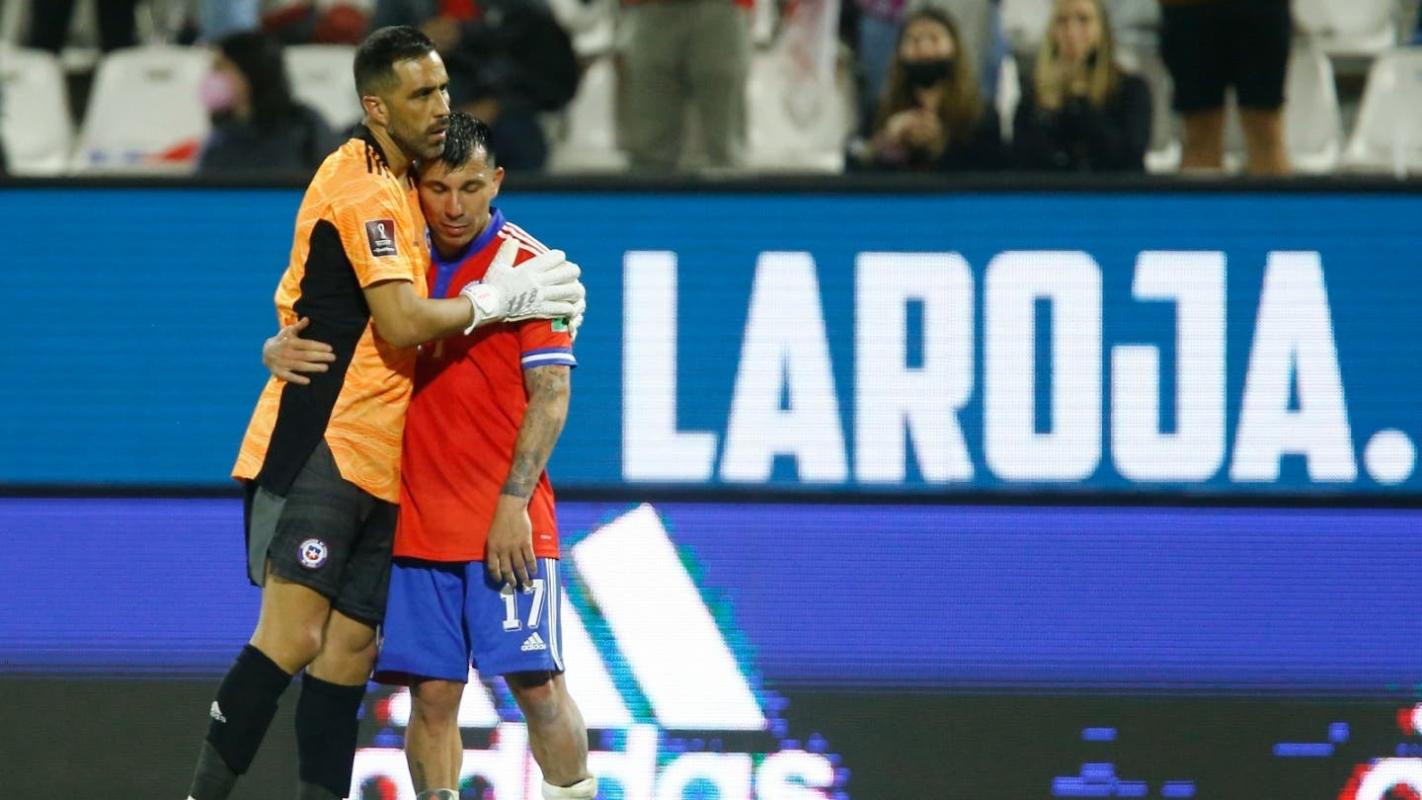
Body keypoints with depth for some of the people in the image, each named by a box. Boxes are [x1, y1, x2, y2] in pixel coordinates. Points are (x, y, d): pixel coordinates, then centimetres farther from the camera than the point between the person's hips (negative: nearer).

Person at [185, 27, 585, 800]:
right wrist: (492, 301, -7)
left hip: (374, 460, 9)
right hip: (320, 443, -9)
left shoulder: (396, 185, 17)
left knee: (348, 648, 5)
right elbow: (404, 321, -21)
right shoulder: (360, 184, -13)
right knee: (293, 634, -16)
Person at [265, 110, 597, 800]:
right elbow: (318, 342, 14)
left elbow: (550, 394, -6)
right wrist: (281, 350, -12)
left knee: (537, 684, -7)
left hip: (506, 529, -4)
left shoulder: (527, 265, -2)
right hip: (416, 525, 4)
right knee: (431, 692, 1)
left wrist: (513, 503, -15)